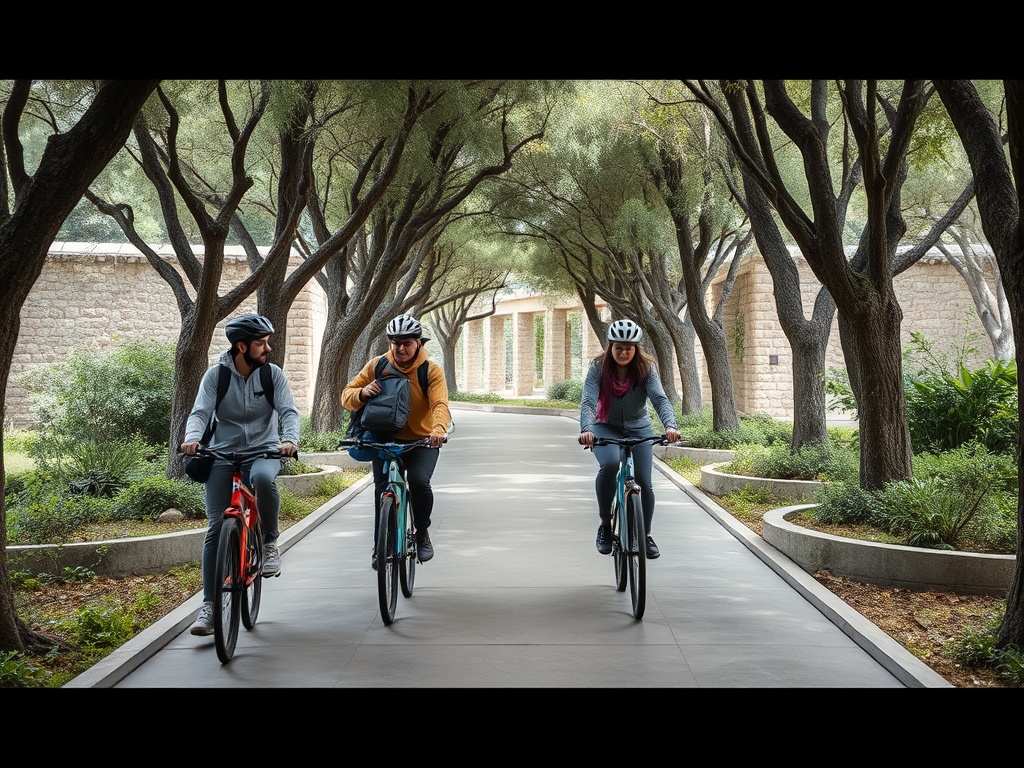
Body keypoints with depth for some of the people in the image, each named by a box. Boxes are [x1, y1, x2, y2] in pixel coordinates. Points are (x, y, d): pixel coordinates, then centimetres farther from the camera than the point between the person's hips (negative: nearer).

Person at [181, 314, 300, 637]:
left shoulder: (273, 374, -1)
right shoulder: (216, 374, -2)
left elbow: (289, 412, -8)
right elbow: (200, 412, -11)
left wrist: (290, 439, -30)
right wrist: (192, 438, -33)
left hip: (264, 451, 0)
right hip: (223, 455, 1)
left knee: (263, 478, -38)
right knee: (216, 528, -7)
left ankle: (269, 542, -13)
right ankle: (209, 605, 1)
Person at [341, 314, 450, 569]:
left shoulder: (431, 370, -11)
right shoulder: (377, 366, -4)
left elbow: (440, 404, -26)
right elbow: (346, 395, -5)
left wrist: (439, 429, -47)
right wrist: (363, 393, -29)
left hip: (422, 441, -2)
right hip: (385, 440, 2)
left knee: (419, 481, -25)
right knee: (382, 490, -12)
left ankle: (422, 533, 1)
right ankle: (380, 546, 6)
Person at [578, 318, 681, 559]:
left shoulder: (646, 368, -14)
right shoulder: (599, 367, -16)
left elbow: (660, 399, -26)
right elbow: (588, 401, -27)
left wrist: (670, 425, -46)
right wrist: (586, 429, -46)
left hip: (639, 429, 2)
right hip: (606, 428, -1)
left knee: (644, 483, -6)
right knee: (610, 464, -32)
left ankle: (646, 534, 20)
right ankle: (605, 523, -12)